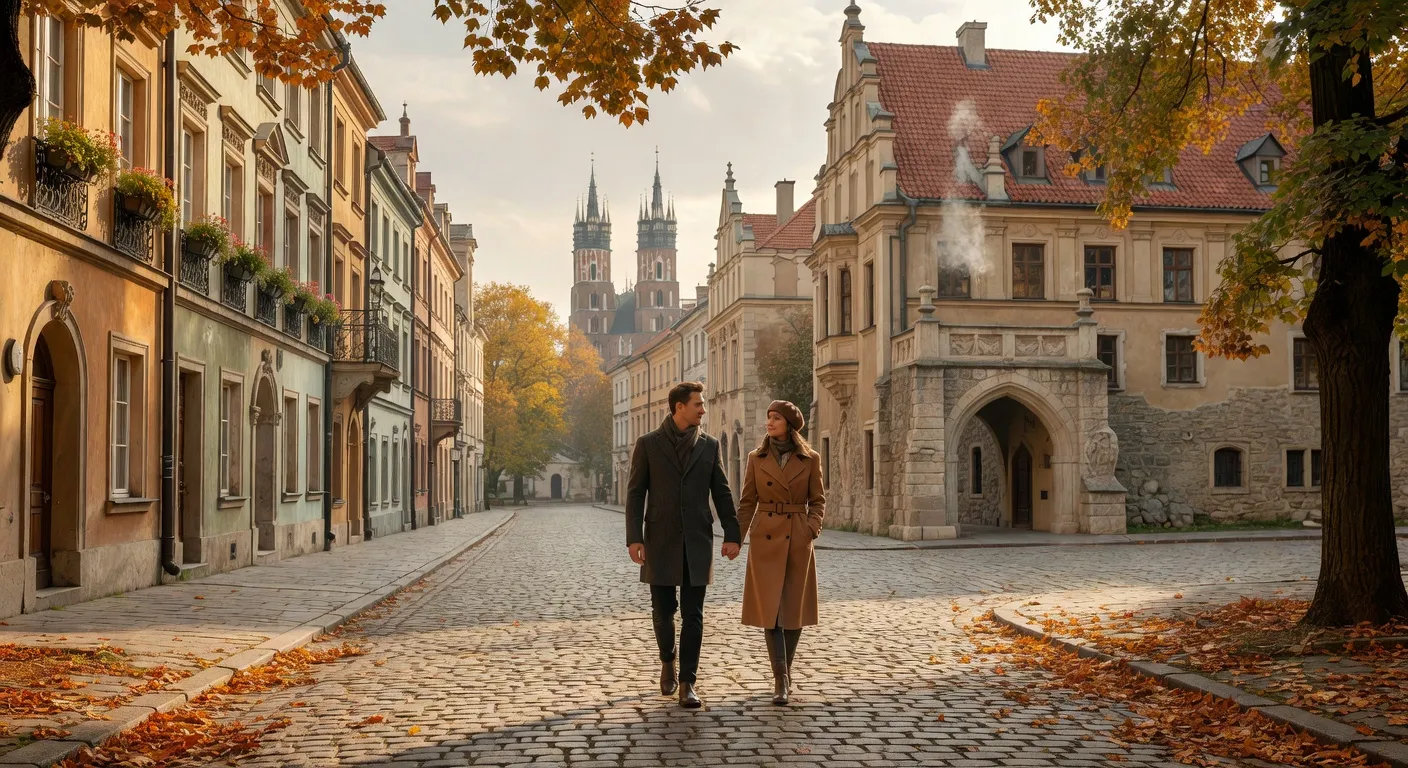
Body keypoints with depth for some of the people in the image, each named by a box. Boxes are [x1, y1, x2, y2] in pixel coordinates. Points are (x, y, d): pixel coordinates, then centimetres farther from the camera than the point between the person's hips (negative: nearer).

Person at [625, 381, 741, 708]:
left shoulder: (709, 445, 7)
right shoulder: (648, 444, 1)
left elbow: (722, 493, 8)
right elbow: (635, 493, -1)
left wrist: (732, 534, 0)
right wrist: (634, 538, -9)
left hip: (697, 542, 1)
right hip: (661, 542, -1)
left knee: (693, 615, -1)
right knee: (663, 610, 6)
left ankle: (687, 683, 4)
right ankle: (667, 662, 33)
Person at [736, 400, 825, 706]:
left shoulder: (810, 459, 1)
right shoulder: (756, 458, 3)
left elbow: (818, 500, 5)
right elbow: (747, 502, 5)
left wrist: (812, 528, -12)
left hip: (797, 540, 0)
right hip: (765, 539, 0)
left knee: (794, 608, 6)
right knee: (769, 607, -7)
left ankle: (785, 672, 23)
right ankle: (781, 680, -6)